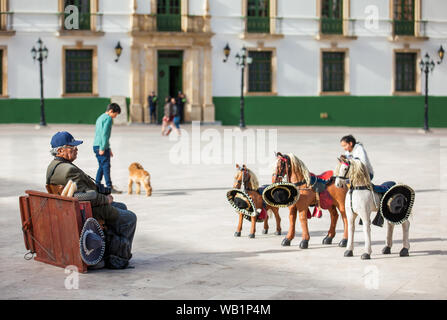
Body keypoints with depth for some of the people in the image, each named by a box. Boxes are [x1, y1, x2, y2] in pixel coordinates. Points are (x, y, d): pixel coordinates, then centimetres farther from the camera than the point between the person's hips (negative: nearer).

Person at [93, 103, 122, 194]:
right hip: (102, 146, -9)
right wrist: (103, 148, -21)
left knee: (101, 166, 15)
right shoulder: (108, 118, -9)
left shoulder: (100, 118, 21)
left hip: (96, 146, 9)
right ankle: (109, 187, -8)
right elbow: (104, 134, -19)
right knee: (106, 166, -8)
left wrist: (108, 149, 29)